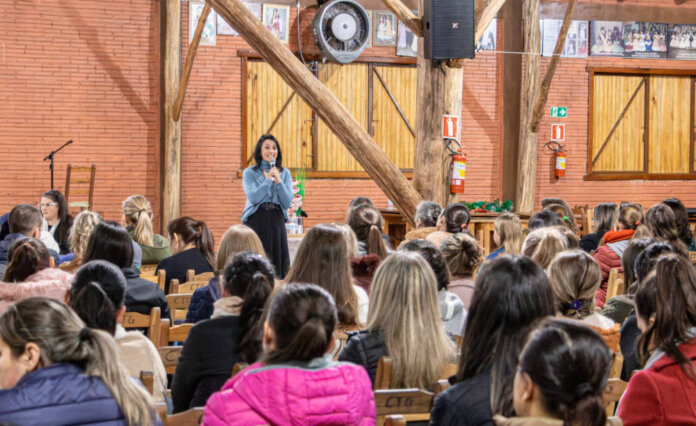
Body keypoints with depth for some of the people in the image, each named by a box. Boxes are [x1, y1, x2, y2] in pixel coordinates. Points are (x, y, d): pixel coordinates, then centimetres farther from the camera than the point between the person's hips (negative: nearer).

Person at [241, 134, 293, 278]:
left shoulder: (285, 173, 11)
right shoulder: (249, 173, 4)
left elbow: (287, 203, 1)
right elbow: (253, 197, -11)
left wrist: (278, 180, -8)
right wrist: (268, 179, -9)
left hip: (277, 221, 3)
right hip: (256, 221, -3)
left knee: (278, 263, -1)